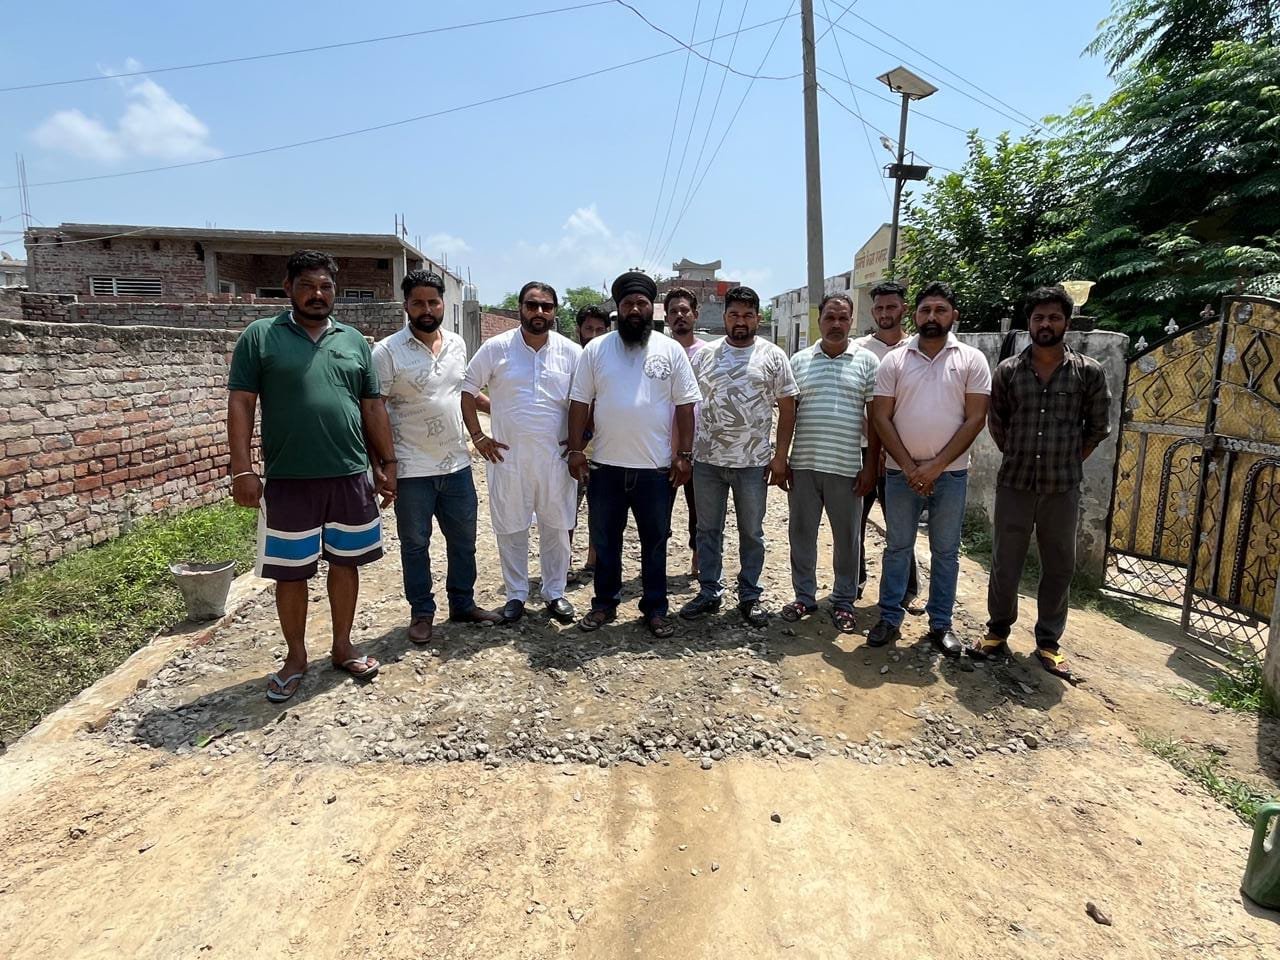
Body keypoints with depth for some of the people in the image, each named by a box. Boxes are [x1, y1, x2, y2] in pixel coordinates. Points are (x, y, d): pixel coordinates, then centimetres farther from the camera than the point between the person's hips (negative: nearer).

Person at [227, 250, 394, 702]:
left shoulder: (354, 340, 10)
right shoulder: (260, 336, 0)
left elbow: (372, 408, 11)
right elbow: (240, 405, -3)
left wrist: (387, 464, 8)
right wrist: (243, 469, -10)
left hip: (350, 476, 3)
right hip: (287, 480, -3)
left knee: (345, 563, 12)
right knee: (291, 572, 7)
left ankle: (343, 646, 28)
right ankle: (296, 657, 25)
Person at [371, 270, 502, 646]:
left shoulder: (457, 344, 6)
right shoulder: (387, 351, -10)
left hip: (457, 464, 5)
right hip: (412, 470, -5)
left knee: (463, 539, 14)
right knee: (415, 544, 10)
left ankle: (463, 603, 30)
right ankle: (421, 613, 25)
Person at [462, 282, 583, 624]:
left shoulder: (571, 352, -1)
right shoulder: (496, 348, -3)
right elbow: (467, 391, 3)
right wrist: (478, 436, -2)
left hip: (556, 458, 1)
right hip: (508, 456, 0)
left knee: (556, 528, 11)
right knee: (511, 529, 10)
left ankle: (555, 592, 27)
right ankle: (516, 594, 26)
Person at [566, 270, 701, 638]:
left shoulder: (671, 350, 0)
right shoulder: (596, 349, 1)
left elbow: (685, 405, 0)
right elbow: (580, 402, 3)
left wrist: (684, 455, -4)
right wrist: (575, 449, -3)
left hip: (656, 466, 0)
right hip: (605, 465, 1)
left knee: (654, 540, 10)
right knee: (605, 539, 12)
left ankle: (655, 608, 24)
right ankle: (604, 603, 28)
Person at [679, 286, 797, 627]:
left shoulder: (773, 356, 0)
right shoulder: (703, 354, 4)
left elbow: (787, 408, 1)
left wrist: (780, 456, -4)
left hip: (753, 462, -1)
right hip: (707, 460, 2)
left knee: (752, 533, 10)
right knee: (708, 530, 11)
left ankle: (750, 596, 24)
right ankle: (709, 592, 25)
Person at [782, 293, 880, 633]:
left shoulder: (867, 361, 2)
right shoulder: (799, 361, 7)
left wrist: (871, 465, -4)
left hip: (847, 467, -2)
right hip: (804, 464, 2)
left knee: (846, 538, 8)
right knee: (801, 534, 10)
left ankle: (843, 602, 23)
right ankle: (804, 597, 25)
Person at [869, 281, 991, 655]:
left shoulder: (971, 360, 0)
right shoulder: (894, 360, 2)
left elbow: (975, 419, -5)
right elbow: (881, 417, -2)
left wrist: (936, 466, -13)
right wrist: (909, 467, -10)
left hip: (950, 474, 0)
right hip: (901, 473, 1)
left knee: (946, 551, 10)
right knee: (897, 547, 9)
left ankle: (940, 623, 23)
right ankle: (889, 618, 20)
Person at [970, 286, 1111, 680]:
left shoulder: (1089, 372, -2)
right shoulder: (1008, 371, 0)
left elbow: (1098, 428, 7)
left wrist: (1068, 463, 6)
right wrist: (1020, 458, 9)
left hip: (1062, 489, 0)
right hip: (1014, 485, 0)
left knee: (1059, 568, 9)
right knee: (1004, 564, 8)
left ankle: (1048, 642, 24)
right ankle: (998, 631, 25)